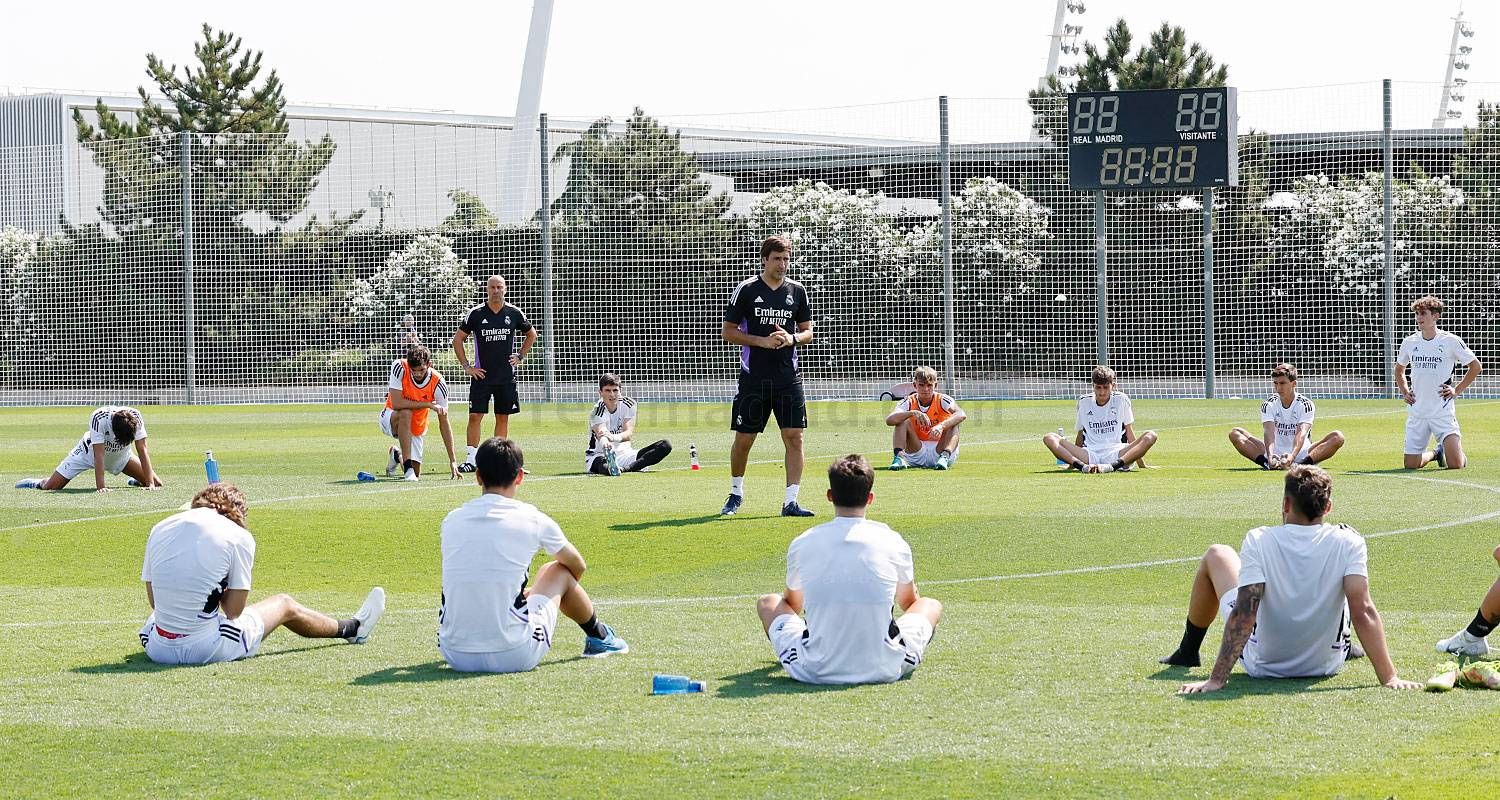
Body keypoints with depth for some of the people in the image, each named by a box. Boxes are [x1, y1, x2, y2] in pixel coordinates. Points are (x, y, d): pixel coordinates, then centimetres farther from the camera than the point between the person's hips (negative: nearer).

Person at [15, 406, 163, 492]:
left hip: (120, 455, 3)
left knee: (156, 483, -5)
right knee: (51, 486, -14)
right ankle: (39, 483, 23)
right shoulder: (99, 418, -40)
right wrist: (100, 486, -47)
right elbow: (99, 454, -41)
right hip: (90, 452, -3)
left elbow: (142, 450, -30)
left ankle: (136, 481, 30)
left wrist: (150, 483, -37)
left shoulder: (135, 418, -31)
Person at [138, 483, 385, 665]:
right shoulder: (238, 536, -7)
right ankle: (350, 629, 48)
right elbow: (233, 611, -6)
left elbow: (153, 600, 8)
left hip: (157, 649, 3)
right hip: (206, 649, -3)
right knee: (284, 605, 22)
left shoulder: (159, 529, 4)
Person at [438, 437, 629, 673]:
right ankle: (599, 638, 43)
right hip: (515, 657, -3)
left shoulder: (452, 520, 5)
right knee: (557, 571, 21)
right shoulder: (531, 519, -3)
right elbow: (578, 566, 17)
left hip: (455, 657, 3)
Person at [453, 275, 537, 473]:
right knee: (475, 416, -8)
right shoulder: (476, 313, -3)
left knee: (503, 417, 5)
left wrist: (520, 356, 9)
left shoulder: (514, 313, 2)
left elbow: (531, 334, 19)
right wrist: (466, 366, -1)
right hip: (481, 374, -2)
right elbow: (457, 339, 4)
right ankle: (471, 459, -6)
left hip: (507, 375, 2)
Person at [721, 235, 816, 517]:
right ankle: (736, 493, 25)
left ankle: (791, 502, -4)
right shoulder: (746, 290, -2)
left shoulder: (796, 291, 8)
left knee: (794, 436, -7)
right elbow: (728, 332, 0)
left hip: (788, 378, 2)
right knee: (744, 439, 3)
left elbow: (808, 332, 13)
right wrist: (762, 341, -14)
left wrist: (791, 339, -10)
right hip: (753, 377, -2)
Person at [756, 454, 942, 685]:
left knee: (768, 603, 26)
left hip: (815, 672, 0)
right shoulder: (893, 542, 0)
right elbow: (908, 602, 22)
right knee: (931, 605, 26)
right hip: (885, 671, 0)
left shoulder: (802, 544, 0)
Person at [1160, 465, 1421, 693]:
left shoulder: (1259, 541, -22)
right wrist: (1389, 677, -25)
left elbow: (1243, 615, -28)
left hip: (1263, 664, -1)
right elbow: (1363, 612, -26)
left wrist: (1216, 679, -28)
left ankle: (1188, 653, 37)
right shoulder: (1348, 542, -19)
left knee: (1217, 555, 19)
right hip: (1327, 664, 2)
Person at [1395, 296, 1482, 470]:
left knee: (1455, 464, -15)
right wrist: (1404, 392, 11)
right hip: (1417, 413, 4)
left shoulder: (1450, 341, -5)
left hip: (1443, 412, -4)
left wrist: (1457, 390, -1)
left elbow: (1476, 366, 4)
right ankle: (1436, 453, 31)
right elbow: (1399, 369, 25)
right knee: (1410, 465, 0)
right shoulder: (1409, 342, 6)